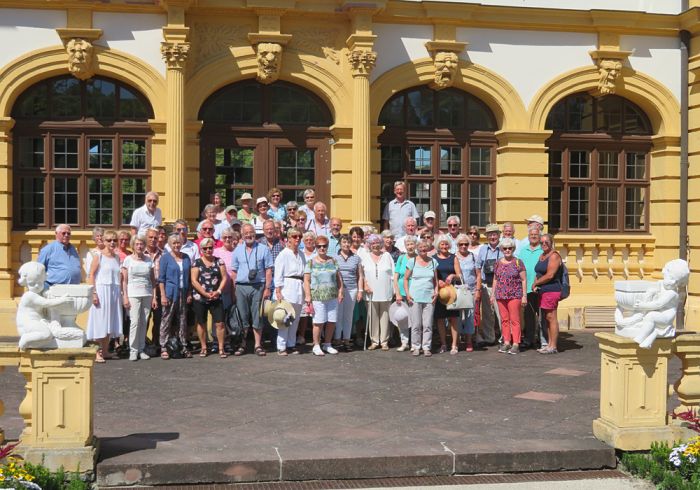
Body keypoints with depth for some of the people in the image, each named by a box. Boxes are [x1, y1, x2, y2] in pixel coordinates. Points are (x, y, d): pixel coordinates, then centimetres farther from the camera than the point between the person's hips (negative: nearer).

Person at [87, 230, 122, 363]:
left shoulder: (117, 257, 12)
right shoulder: (99, 256, -4)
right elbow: (91, 275, -8)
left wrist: (121, 292, 10)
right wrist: (93, 293, -16)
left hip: (114, 292, 6)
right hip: (101, 290, -5)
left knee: (110, 322, 9)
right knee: (100, 321, -3)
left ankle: (105, 351, 17)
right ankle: (97, 353, 1)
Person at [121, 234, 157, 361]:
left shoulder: (148, 260, 9)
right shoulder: (128, 260, 1)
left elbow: (153, 280, 10)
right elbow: (124, 280, 0)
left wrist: (154, 297, 4)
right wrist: (125, 297, -7)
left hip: (147, 294, 3)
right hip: (133, 294, -3)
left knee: (144, 322, 3)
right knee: (135, 321, -9)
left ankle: (141, 349, 12)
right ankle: (133, 350, -2)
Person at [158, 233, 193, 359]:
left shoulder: (186, 258, 11)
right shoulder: (165, 258, -1)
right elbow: (161, 278, -4)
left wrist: (189, 294, 7)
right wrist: (163, 295, -12)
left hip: (183, 293, 4)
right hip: (170, 293, -4)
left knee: (183, 320, 8)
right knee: (166, 321, -2)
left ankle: (184, 346, 13)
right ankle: (164, 348, 1)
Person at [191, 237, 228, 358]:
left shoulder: (219, 261, 7)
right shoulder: (197, 263, 1)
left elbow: (225, 277, 4)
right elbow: (194, 281, -6)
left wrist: (219, 291, -11)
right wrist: (206, 294, -13)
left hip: (216, 298, 1)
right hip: (200, 298, -1)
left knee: (219, 323, -5)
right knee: (201, 323, 8)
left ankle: (221, 348, 2)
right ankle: (203, 348, 19)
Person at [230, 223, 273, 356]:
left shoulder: (263, 249, 4)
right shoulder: (238, 250, 10)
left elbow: (268, 270, 2)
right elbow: (234, 271, 11)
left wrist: (267, 288, -5)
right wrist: (234, 290, 4)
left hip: (258, 287, -2)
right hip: (241, 287, 2)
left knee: (257, 317, 0)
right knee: (242, 316, 3)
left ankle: (258, 345, 5)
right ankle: (241, 344, 10)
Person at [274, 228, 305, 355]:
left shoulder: (301, 255, 16)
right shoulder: (283, 254, -3)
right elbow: (278, 274, -7)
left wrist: (305, 290, 12)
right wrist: (278, 291, -13)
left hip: (299, 289, 7)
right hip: (287, 287, -7)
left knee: (296, 318, 9)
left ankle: (291, 345, 16)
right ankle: (281, 347, -3)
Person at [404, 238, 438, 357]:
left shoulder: (433, 261, 10)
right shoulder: (412, 261, 3)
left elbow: (435, 280, 17)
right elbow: (405, 279, 6)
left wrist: (436, 292, 3)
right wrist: (407, 294, -4)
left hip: (429, 297, 2)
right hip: (415, 297, -2)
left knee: (428, 324, 0)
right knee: (416, 324, 0)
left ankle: (426, 347, 6)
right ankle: (416, 347, 10)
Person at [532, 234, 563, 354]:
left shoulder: (554, 256, -10)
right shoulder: (542, 256, 18)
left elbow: (549, 275, -17)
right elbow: (539, 273, 22)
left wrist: (535, 283, -7)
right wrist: (536, 284, 1)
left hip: (551, 290, -9)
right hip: (543, 291, 9)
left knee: (551, 317, -8)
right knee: (547, 318, 10)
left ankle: (553, 346, -6)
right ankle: (549, 344, 14)